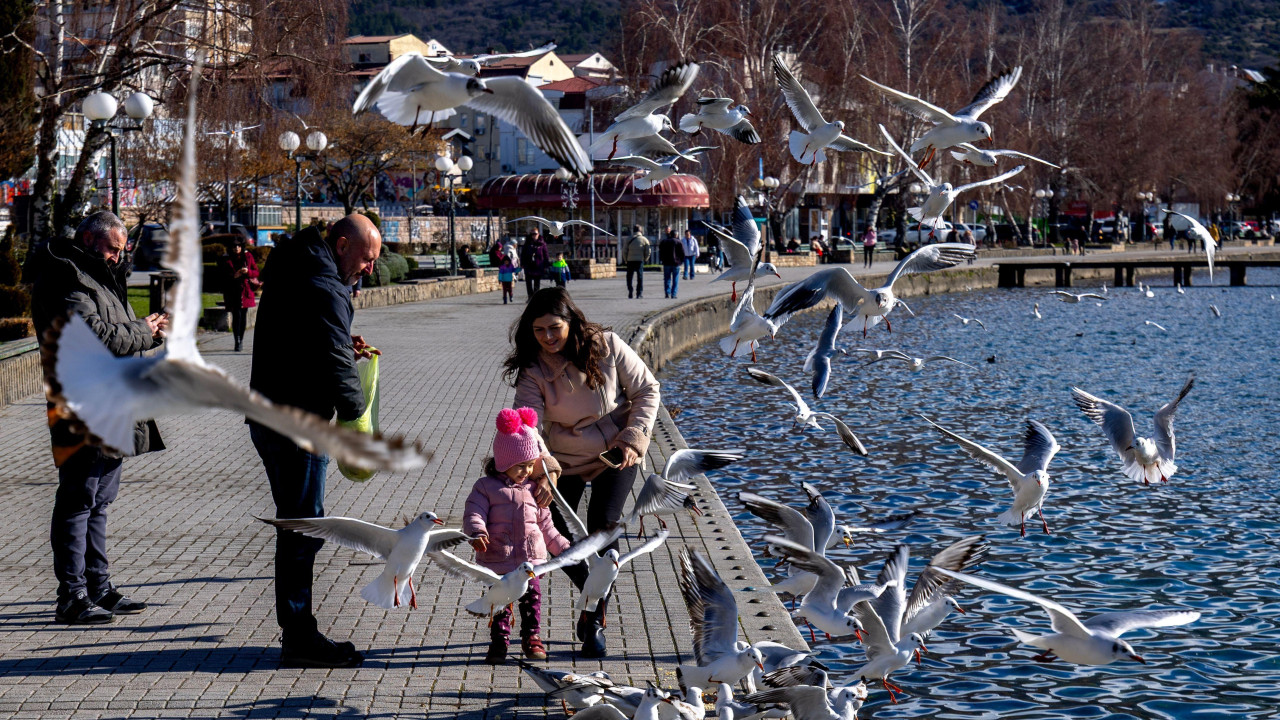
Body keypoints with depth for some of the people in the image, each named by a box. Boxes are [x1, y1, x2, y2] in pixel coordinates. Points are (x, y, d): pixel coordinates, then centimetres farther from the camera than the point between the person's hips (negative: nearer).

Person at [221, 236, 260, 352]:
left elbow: (256, 272, 7)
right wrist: (234, 276, -17)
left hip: (245, 290, 2)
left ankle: (241, 339, 21)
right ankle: (237, 342, -13)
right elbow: (224, 275, 2)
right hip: (233, 291, -2)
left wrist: (248, 272, -14)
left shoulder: (248, 256, 6)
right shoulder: (227, 259, 3)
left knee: (243, 315, 6)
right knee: (236, 315, -11)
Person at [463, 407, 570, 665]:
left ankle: (531, 637, 15)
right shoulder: (486, 487, 0)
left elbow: (545, 524, 19)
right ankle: (498, 641, 13)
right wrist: (477, 533, -30)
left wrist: (562, 547, 19)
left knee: (532, 598, 2)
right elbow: (473, 514, -10)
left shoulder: (533, 489, 12)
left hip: (530, 559, 3)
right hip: (498, 560, -3)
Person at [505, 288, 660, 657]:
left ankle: (596, 620, -3)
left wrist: (633, 439, -17)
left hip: (616, 456, -2)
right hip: (564, 460, 3)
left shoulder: (607, 346, -17)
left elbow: (647, 391, -6)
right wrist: (542, 471, -43)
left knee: (602, 529, -17)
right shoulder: (532, 369, -16)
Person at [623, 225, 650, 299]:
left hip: (630, 260, 0)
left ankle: (630, 292, 3)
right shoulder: (644, 239, 3)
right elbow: (648, 252, 1)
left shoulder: (628, 239, 2)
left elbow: (624, 251, -1)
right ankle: (639, 293, 0)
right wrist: (645, 259, 16)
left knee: (629, 277, 9)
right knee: (640, 277, 4)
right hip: (640, 260, 0)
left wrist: (626, 259, 12)